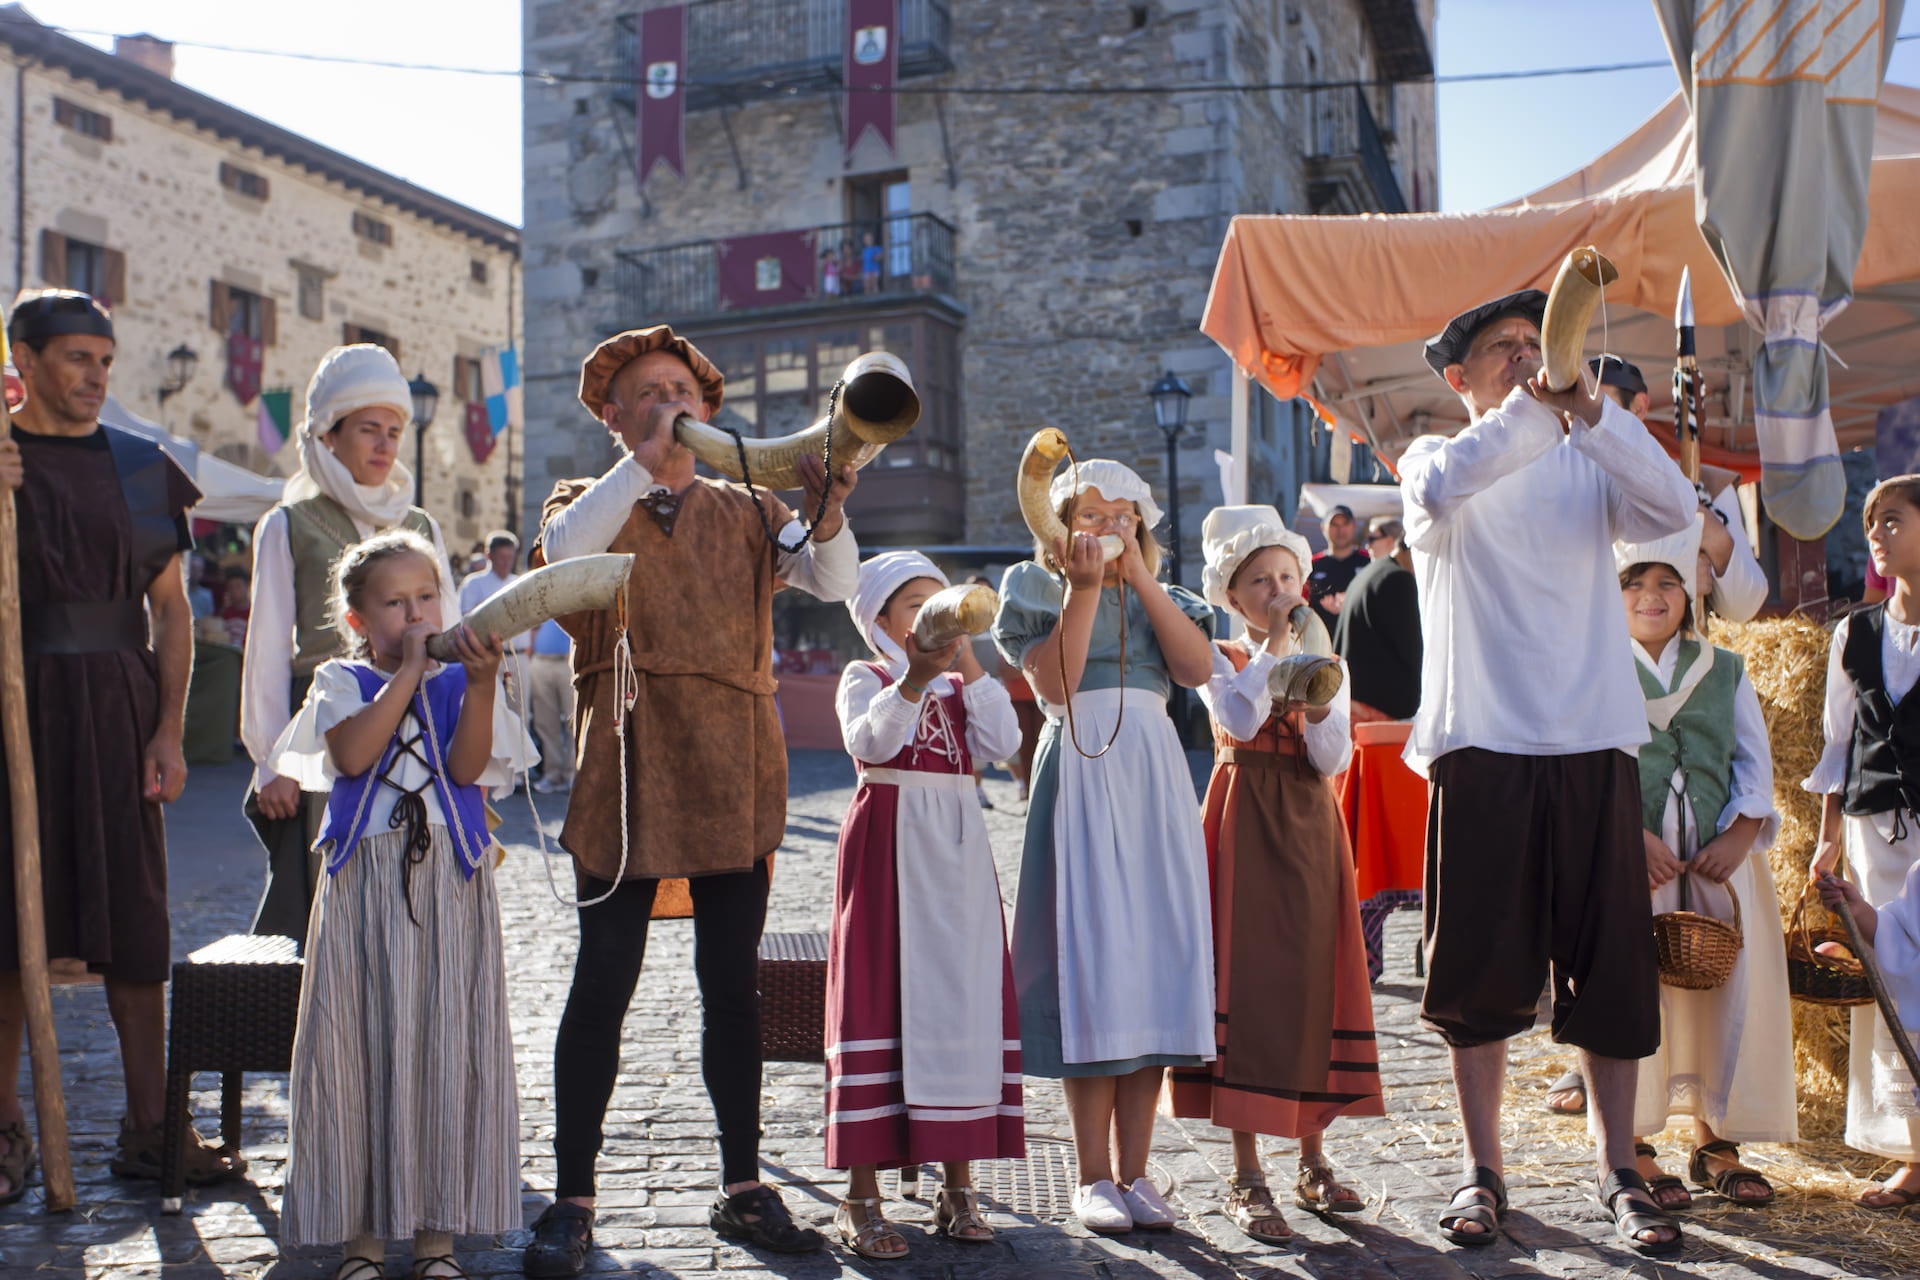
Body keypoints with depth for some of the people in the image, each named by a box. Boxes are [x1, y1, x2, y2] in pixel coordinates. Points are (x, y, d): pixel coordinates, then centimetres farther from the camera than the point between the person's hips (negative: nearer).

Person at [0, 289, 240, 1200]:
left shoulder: (140, 466, 10)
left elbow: (170, 608, 9)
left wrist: (169, 731, 0)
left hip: (118, 710, 2)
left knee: (134, 920, 3)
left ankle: (148, 1127, 10)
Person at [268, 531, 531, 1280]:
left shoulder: (459, 682, 8)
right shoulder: (341, 682, 6)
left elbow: (466, 768, -9)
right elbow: (353, 754, -14)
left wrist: (480, 681, -20)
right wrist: (409, 670, -12)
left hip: (452, 881, 1)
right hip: (365, 881, 0)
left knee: (447, 1044, 3)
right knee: (360, 1044, 2)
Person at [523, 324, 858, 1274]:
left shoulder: (746, 511, 15)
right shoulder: (593, 502, 10)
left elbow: (834, 582, -2)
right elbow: (560, 551, -15)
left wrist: (826, 515, -21)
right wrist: (644, 460, -18)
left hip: (734, 769, 2)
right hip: (626, 763, -2)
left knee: (733, 985, 8)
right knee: (603, 983, -1)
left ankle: (743, 1189, 18)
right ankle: (572, 1200, 9)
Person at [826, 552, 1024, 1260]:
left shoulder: (960, 685, 15)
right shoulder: (864, 678, 1)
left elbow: (1002, 742, -3)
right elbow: (869, 740, -20)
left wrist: (969, 667, -9)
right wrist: (914, 678, -33)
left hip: (958, 855, 5)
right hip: (888, 847, -5)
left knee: (963, 1001, 4)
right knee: (879, 999, -4)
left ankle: (958, 1186, 14)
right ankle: (861, 1195, 3)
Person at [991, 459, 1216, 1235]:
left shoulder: (1161, 594, 18)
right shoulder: (1037, 588, 9)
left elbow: (1198, 667, -3)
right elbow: (1052, 685, -8)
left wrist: (1138, 576, -6)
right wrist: (1085, 589, -11)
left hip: (1156, 775, 4)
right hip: (1079, 772, -3)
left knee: (1155, 952, 0)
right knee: (1090, 952, -7)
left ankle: (1133, 1170, 8)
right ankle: (1092, 1177, 0)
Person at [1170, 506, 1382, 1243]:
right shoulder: (1222, 659, 1)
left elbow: (1335, 759, -2)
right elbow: (1240, 720, -20)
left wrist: (1316, 702, -18)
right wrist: (1274, 650, -12)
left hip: (1311, 828, 4)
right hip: (1246, 827, -3)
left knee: (1314, 976, 5)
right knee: (1248, 977, -5)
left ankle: (1313, 1162, 18)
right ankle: (1247, 1176, 1)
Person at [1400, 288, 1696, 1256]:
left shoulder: (1588, 462, 12)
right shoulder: (1437, 460, 6)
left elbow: (1673, 510, -9)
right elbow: (1439, 490, -20)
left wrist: (1589, 409, -19)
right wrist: (1538, 407, -26)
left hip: (1594, 746, 2)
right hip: (1481, 748, -2)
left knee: (1611, 966, 4)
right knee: (1479, 967, 4)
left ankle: (1619, 1174, 16)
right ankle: (1483, 1171, 16)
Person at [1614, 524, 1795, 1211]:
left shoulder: (1725, 671, 16)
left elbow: (1755, 761, 10)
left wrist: (1737, 838, -6)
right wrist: (1632, 835, -16)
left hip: (1720, 855, 3)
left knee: (1724, 993, 1)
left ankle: (1715, 1141, 15)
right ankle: (1634, 1148, 4)